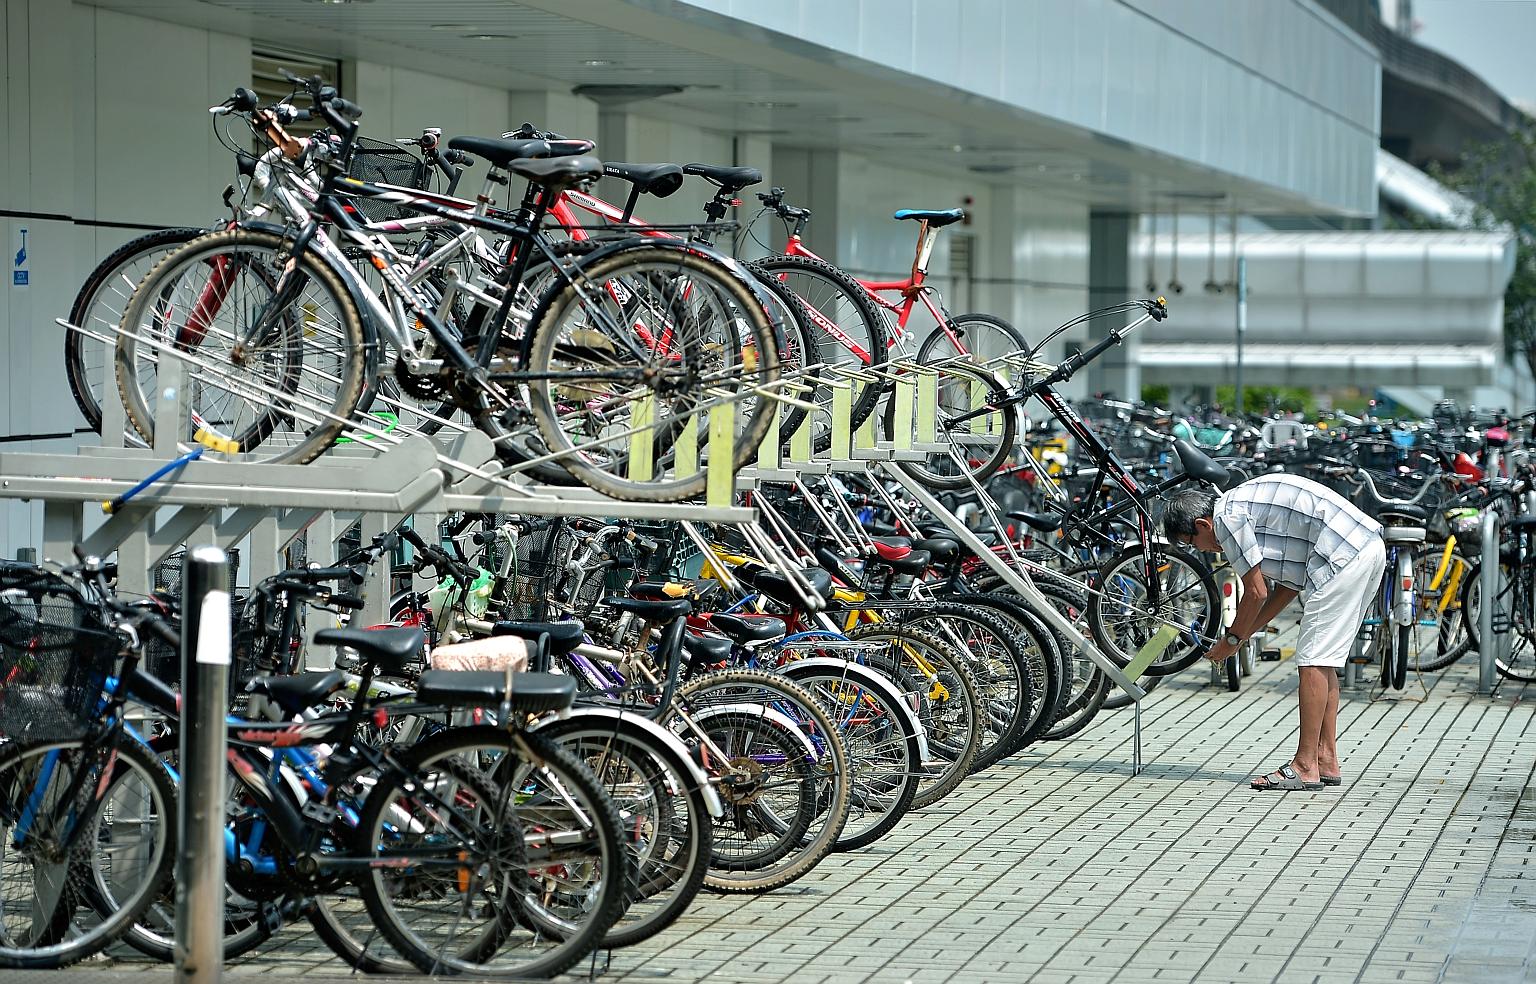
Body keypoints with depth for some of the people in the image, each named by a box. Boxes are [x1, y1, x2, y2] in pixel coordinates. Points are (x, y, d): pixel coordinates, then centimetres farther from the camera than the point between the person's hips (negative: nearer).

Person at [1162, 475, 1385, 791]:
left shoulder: (1227, 516, -6)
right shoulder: (1244, 504, 23)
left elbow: (1256, 592, -5)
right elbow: (1289, 586, 25)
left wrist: (1231, 640, 9)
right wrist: (1244, 633, 24)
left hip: (1344, 557, -10)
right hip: (1370, 549, 10)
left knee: (1314, 661, -6)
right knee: (1322, 662, 14)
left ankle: (1306, 766, -6)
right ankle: (1326, 760, 16)